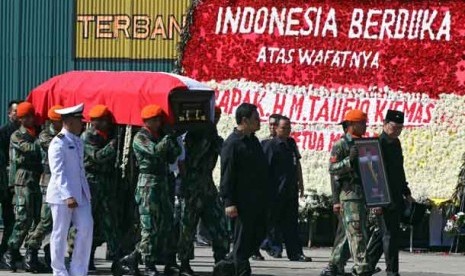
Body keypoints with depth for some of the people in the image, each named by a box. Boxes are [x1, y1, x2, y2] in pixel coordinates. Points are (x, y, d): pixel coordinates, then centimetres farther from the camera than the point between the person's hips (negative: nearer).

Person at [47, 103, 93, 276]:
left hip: (80, 193, 7)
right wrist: (68, 196, -24)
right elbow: (58, 172, -18)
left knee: (86, 228, -1)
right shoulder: (58, 143, -12)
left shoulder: (78, 141, 14)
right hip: (62, 195, -7)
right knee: (60, 234, 2)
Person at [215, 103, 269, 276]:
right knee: (243, 239, -2)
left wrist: (266, 197, 22)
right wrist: (229, 202, -21)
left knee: (258, 235, 12)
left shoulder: (253, 140, 16)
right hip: (244, 202, -9)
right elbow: (227, 176, -16)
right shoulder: (232, 144, -12)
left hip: (259, 201, 9)